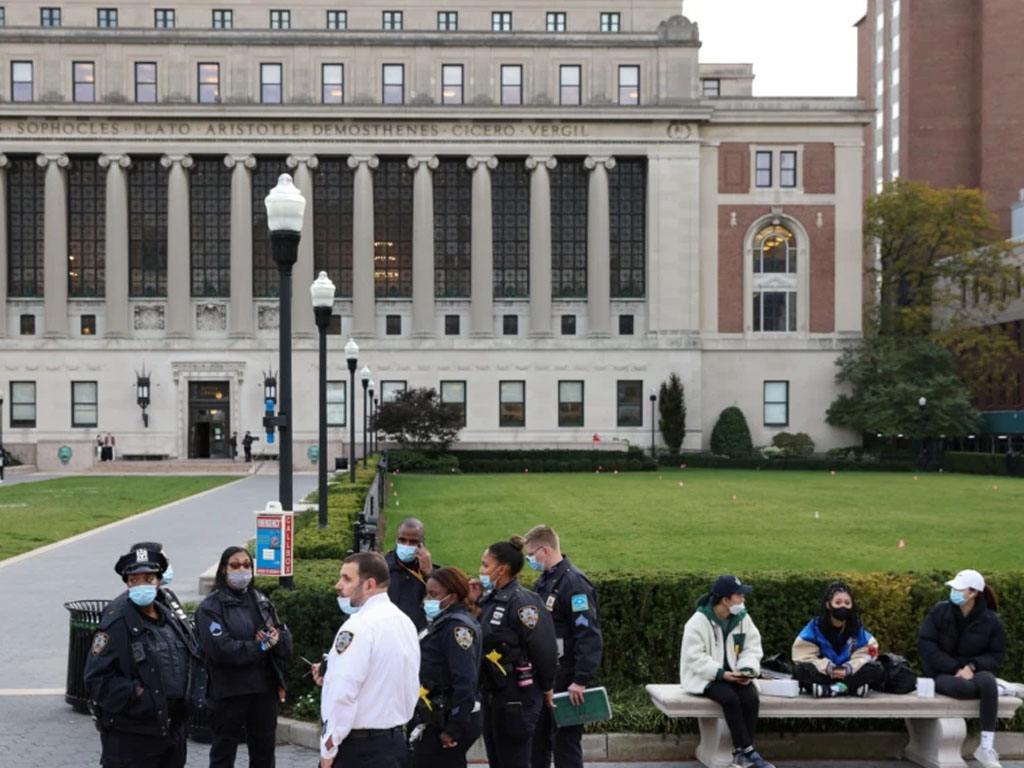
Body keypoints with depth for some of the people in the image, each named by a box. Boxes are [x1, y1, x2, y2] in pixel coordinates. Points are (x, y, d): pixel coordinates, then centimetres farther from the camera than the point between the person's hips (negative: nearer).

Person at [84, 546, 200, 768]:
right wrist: (137, 696, -21)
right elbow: (96, 679, -17)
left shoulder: (168, 618, 11)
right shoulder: (117, 622, -12)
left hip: (172, 730, 8)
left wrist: (183, 698, 10)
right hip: (130, 736, -7)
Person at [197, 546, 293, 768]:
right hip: (229, 691, -5)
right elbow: (222, 649, -20)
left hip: (265, 688, 5)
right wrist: (262, 646, -13)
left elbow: (286, 644, 8)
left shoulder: (262, 602, 12)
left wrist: (275, 639, -14)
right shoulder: (211, 607, -6)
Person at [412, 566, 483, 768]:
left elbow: (466, 682, -24)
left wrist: (453, 729, -22)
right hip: (435, 720, 9)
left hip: (448, 721, -9)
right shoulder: (441, 623, 13)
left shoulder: (457, 627, -16)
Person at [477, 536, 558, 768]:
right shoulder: (490, 599, 8)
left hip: (516, 699, -8)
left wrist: (546, 688, -6)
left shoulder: (522, 602, -18)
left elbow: (544, 650, -17)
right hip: (492, 695, 8)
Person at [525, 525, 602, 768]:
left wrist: (581, 681, -25)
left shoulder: (573, 582, -17)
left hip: (565, 678, -9)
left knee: (565, 742, -1)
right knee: (537, 739, 15)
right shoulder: (545, 581, 12)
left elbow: (589, 635, -23)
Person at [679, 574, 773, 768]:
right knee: (730, 699, -32)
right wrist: (720, 673, -26)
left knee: (751, 698, -26)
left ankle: (740, 752, -20)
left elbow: (752, 648, 3)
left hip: (733, 675, 5)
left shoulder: (742, 618, 2)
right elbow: (694, 657, -18)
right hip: (705, 677, -5)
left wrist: (748, 670, -17)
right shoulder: (698, 622, -14)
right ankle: (748, 751, -25)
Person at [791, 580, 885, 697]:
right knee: (801, 670, -32)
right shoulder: (815, 626, -8)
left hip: (849, 675, 2)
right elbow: (804, 655, -13)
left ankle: (835, 688, -29)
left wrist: (848, 668, -25)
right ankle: (853, 687, -35)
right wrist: (828, 668, -27)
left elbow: (863, 654, -6)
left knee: (877, 671, -21)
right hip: (824, 675, -2)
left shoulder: (857, 627, -2)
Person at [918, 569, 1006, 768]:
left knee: (987, 681, -36)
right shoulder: (940, 611, -6)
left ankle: (987, 748, -28)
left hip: (973, 671, 1)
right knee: (958, 687, -39)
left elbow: (997, 655, 2)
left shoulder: (990, 620, -3)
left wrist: (972, 666, -18)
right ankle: (999, 688, -8)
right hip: (943, 672, -1)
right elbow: (925, 644, -8)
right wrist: (955, 668, -17)